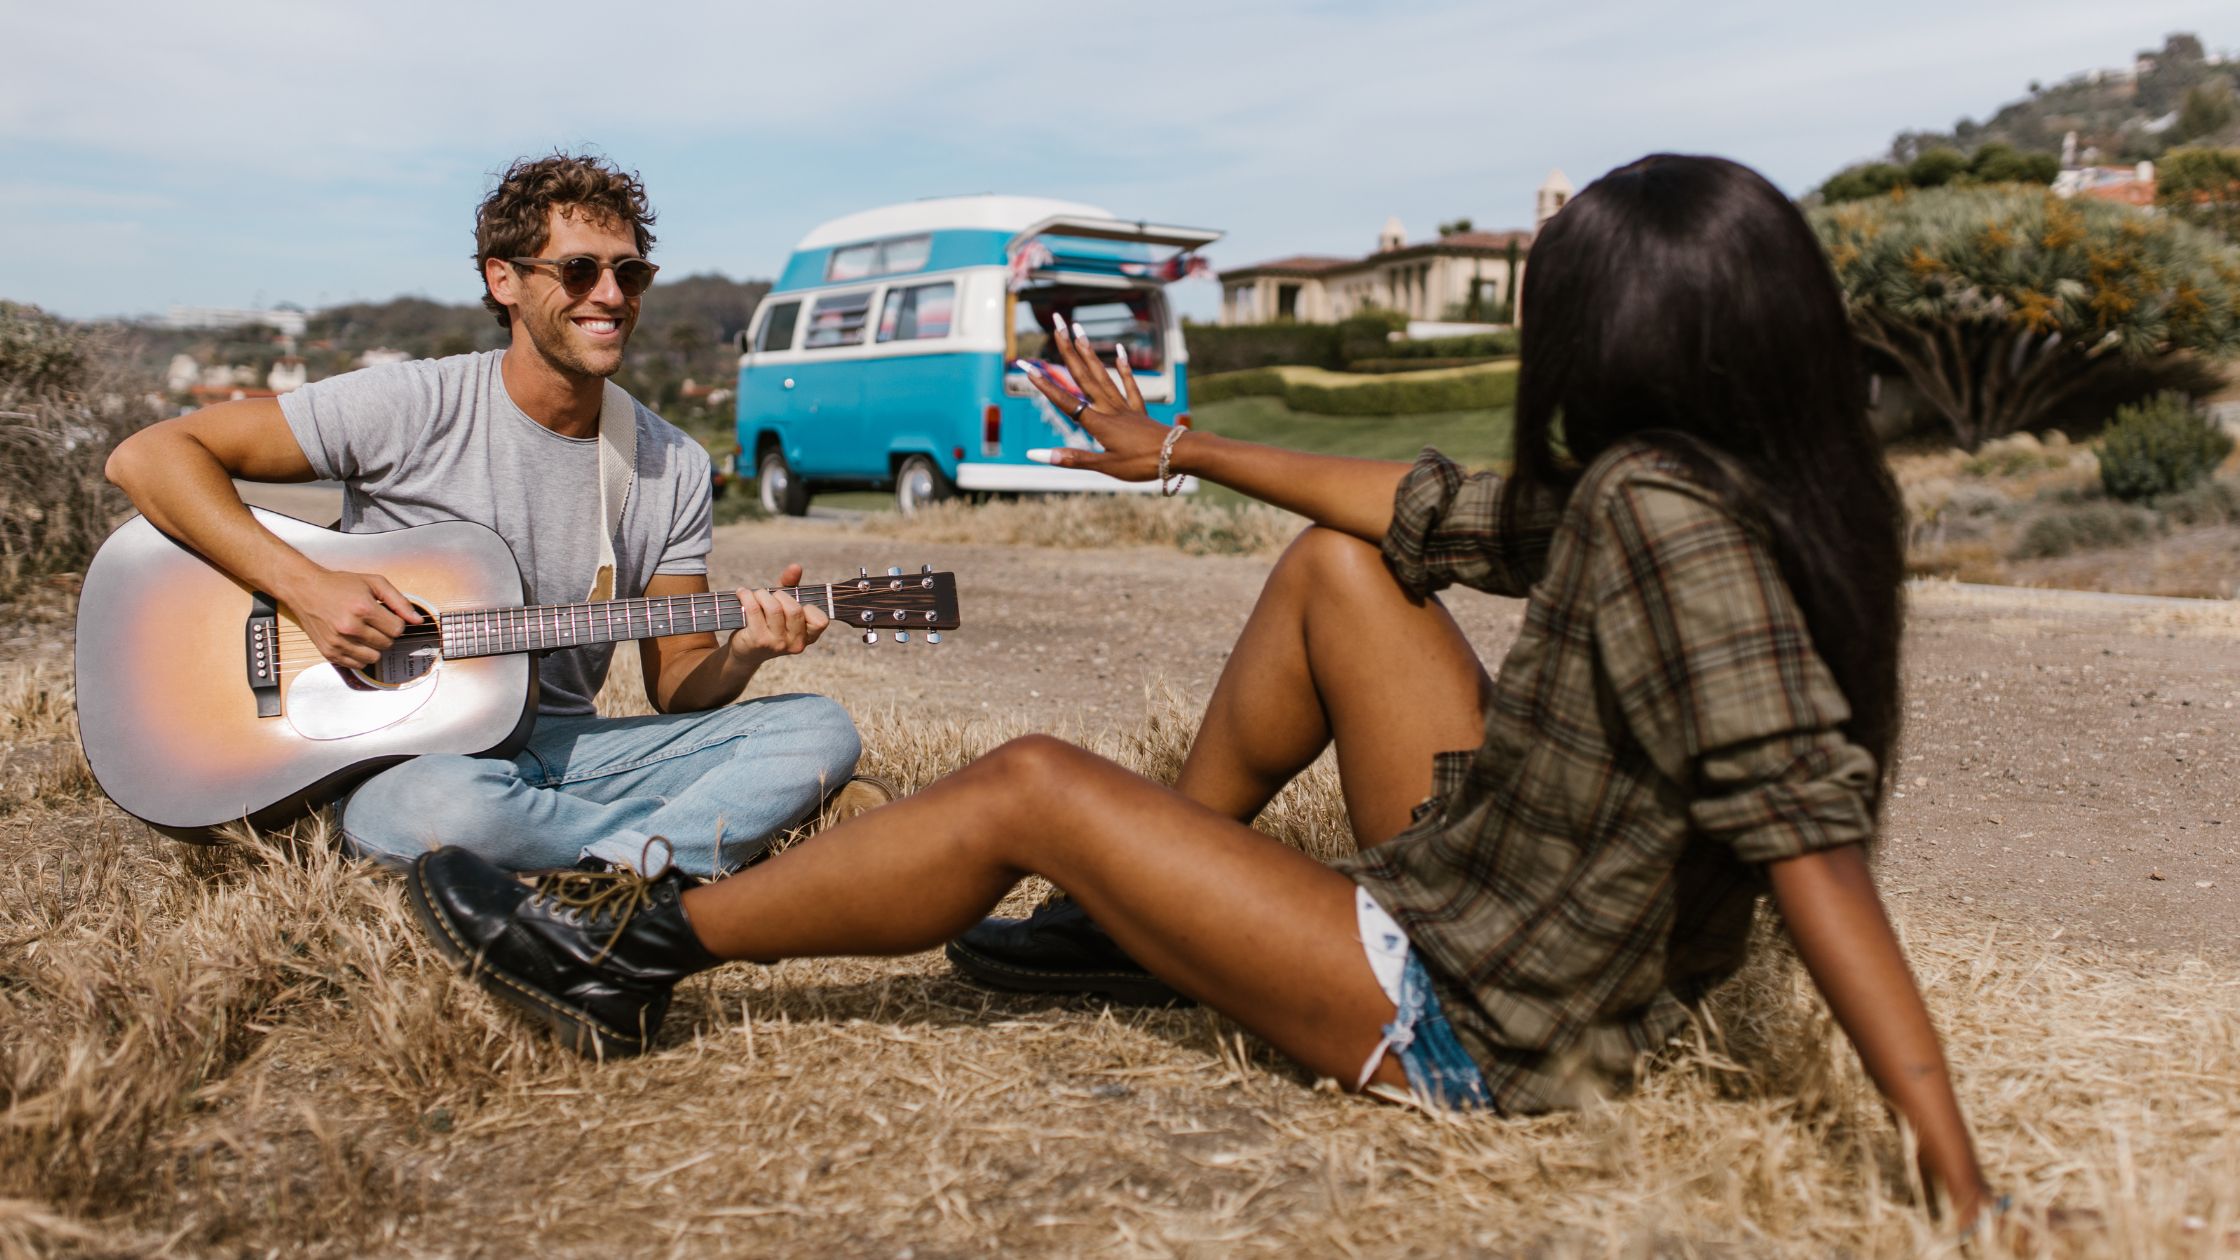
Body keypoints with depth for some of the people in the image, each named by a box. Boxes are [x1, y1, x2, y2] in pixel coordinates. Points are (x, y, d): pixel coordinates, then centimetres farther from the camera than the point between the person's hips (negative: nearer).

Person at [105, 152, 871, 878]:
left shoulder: (674, 468, 2)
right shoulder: (413, 410, -10)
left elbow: (676, 686, 6)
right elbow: (147, 457, -10)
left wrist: (742, 654, -17)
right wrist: (304, 587, -21)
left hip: (563, 749, 4)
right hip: (395, 756, -3)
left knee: (821, 729, -15)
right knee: (448, 805, -40)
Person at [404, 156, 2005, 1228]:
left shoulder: (1658, 508, -25)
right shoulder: (1758, 492, 2)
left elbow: (1811, 838, -31)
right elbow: (1430, 511, 7)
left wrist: (1968, 1187, -32)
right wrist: (1175, 449, 13)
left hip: (1468, 1028, -8)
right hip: (1503, 921, 9)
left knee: (1033, 787, -8)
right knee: (1336, 567, 11)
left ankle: (631, 959, 10)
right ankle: (1154, 893, 24)